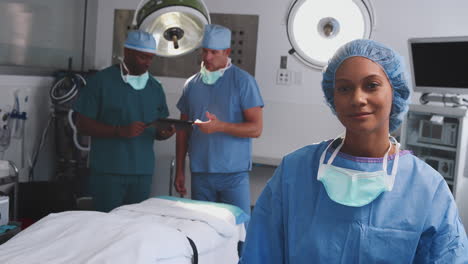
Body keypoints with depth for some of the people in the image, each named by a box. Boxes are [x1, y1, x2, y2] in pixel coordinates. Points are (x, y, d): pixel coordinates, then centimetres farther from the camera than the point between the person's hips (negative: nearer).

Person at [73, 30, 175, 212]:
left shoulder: (155, 88, 12)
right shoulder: (101, 81, -2)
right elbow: (82, 124, -6)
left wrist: (164, 133, -7)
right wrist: (120, 131, -19)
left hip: (143, 172, 4)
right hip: (107, 172, -4)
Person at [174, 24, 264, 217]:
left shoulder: (243, 81, -3)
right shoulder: (192, 84, 11)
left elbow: (256, 128, -8)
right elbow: (183, 130, 15)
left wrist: (220, 126, -22)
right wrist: (179, 171, 11)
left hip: (233, 174, -4)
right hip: (200, 174, 4)